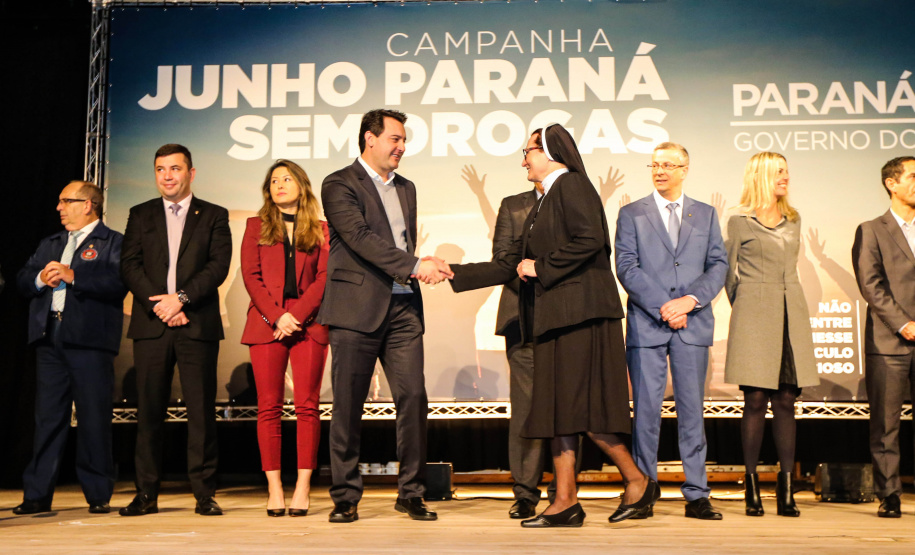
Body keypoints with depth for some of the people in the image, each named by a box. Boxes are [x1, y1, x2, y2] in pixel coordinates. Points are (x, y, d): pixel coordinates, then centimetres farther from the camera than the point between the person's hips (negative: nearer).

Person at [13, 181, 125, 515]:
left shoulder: (113, 242, 3)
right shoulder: (49, 244, 24)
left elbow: (118, 283, -13)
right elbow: (22, 279, 17)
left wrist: (73, 275, -16)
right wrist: (40, 278, -4)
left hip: (89, 339, -6)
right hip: (50, 337, 6)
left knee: (94, 418, -2)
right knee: (47, 416, 7)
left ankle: (98, 495, 7)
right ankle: (38, 494, 12)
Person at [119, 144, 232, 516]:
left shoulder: (213, 216, 11)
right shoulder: (140, 215, 16)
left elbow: (219, 265, -1)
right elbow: (130, 265, 6)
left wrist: (181, 297, -13)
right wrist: (158, 305, -8)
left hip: (198, 325, -2)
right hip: (151, 324, 2)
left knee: (201, 409, -3)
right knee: (149, 410, 2)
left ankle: (204, 494, 4)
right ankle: (146, 494, 10)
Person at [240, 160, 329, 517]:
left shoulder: (320, 230, 13)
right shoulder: (256, 226, 14)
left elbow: (325, 277, 2)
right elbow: (250, 275, 4)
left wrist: (298, 315, -11)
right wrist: (277, 315, -9)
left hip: (308, 322, 0)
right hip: (266, 322, 0)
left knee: (307, 405, -4)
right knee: (269, 406, -2)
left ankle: (303, 488, -1)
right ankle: (274, 488, 1)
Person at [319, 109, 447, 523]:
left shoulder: (406, 188, 20)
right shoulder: (339, 185, -2)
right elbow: (360, 237, -15)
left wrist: (417, 271, 11)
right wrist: (414, 266, -21)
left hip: (403, 308, 6)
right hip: (357, 308, -5)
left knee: (414, 399, 0)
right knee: (347, 407, 0)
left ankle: (411, 493, 11)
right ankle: (345, 498, 11)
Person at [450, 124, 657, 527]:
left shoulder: (571, 184, -4)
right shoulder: (545, 202, 23)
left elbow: (591, 239, -20)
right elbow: (512, 264, 22)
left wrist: (541, 267, -11)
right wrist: (455, 273, 20)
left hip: (579, 312, -9)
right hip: (554, 316, 9)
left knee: (578, 406, -9)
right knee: (557, 408, 6)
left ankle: (638, 483, 5)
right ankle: (565, 502, 9)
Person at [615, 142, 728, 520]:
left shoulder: (706, 215, 15)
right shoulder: (631, 215, 8)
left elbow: (718, 265, 7)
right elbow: (627, 268, -2)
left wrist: (690, 300, -10)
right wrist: (663, 307, -12)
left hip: (693, 325, 2)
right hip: (646, 324, -1)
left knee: (692, 410, 3)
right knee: (646, 410, -1)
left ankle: (697, 496, 9)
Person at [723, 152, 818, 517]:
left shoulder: (793, 220, 17)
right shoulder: (740, 219, 1)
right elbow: (728, 270, 5)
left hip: (791, 314, 4)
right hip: (754, 316, -4)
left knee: (786, 401, 2)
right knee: (755, 400, -5)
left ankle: (786, 489, 5)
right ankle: (752, 487, 2)